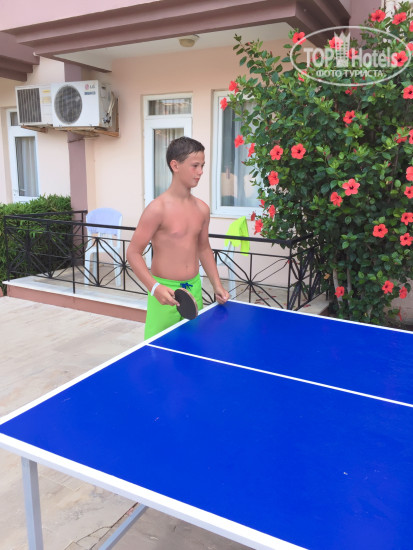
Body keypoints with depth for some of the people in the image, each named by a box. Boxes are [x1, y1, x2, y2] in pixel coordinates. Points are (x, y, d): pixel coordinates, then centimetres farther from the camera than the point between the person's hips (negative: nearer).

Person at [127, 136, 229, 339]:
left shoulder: (202, 208, 5)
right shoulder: (158, 208, -14)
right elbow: (133, 253, -12)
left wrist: (217, 285, 11)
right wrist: (155, 287, -24)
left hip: (194, 288, 6)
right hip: (166, 292, -6)